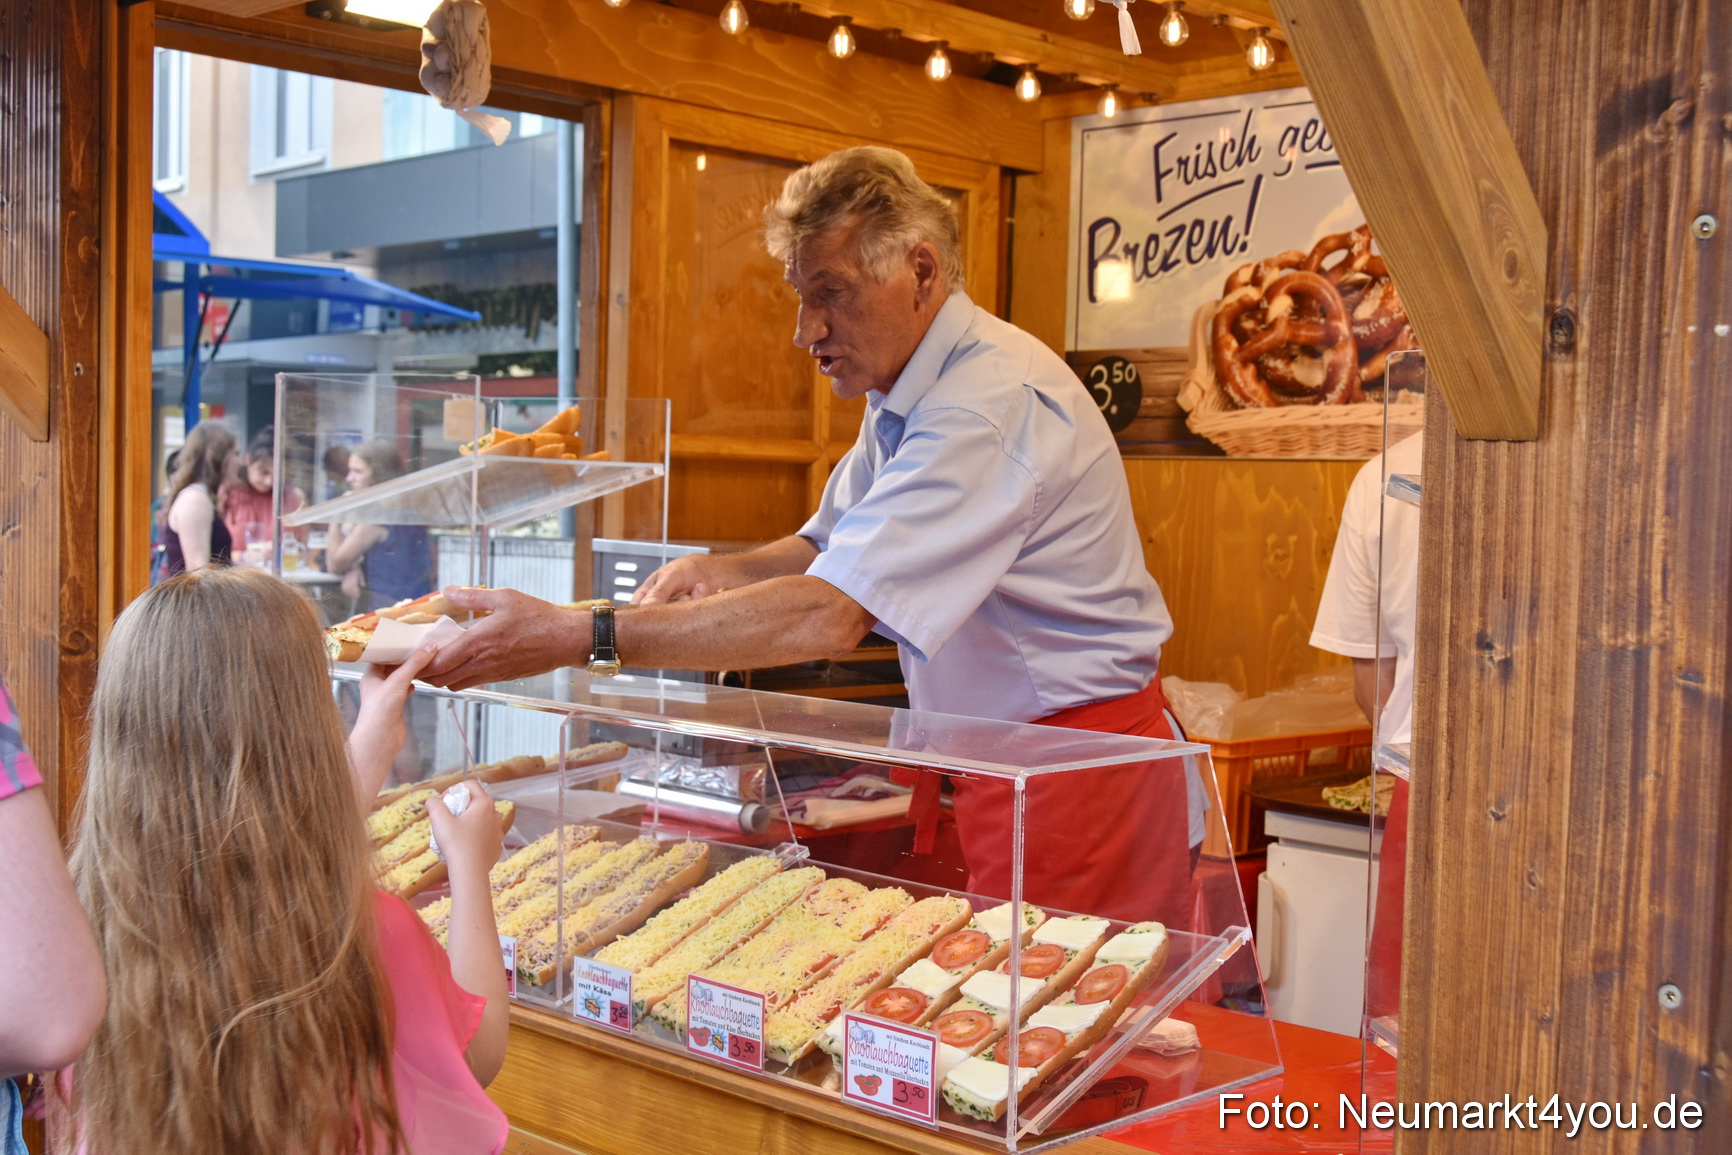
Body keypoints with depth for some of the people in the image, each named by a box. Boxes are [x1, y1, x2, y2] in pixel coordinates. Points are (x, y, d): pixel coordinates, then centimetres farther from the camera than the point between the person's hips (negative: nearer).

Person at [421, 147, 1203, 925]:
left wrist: (575, 638, -32)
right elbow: (828, 548, 19)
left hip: (1077, 776, -9)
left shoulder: (993, 405, -25)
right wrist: (723, 572, -5)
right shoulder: (905, 392, 9)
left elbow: (829, 616, -31)